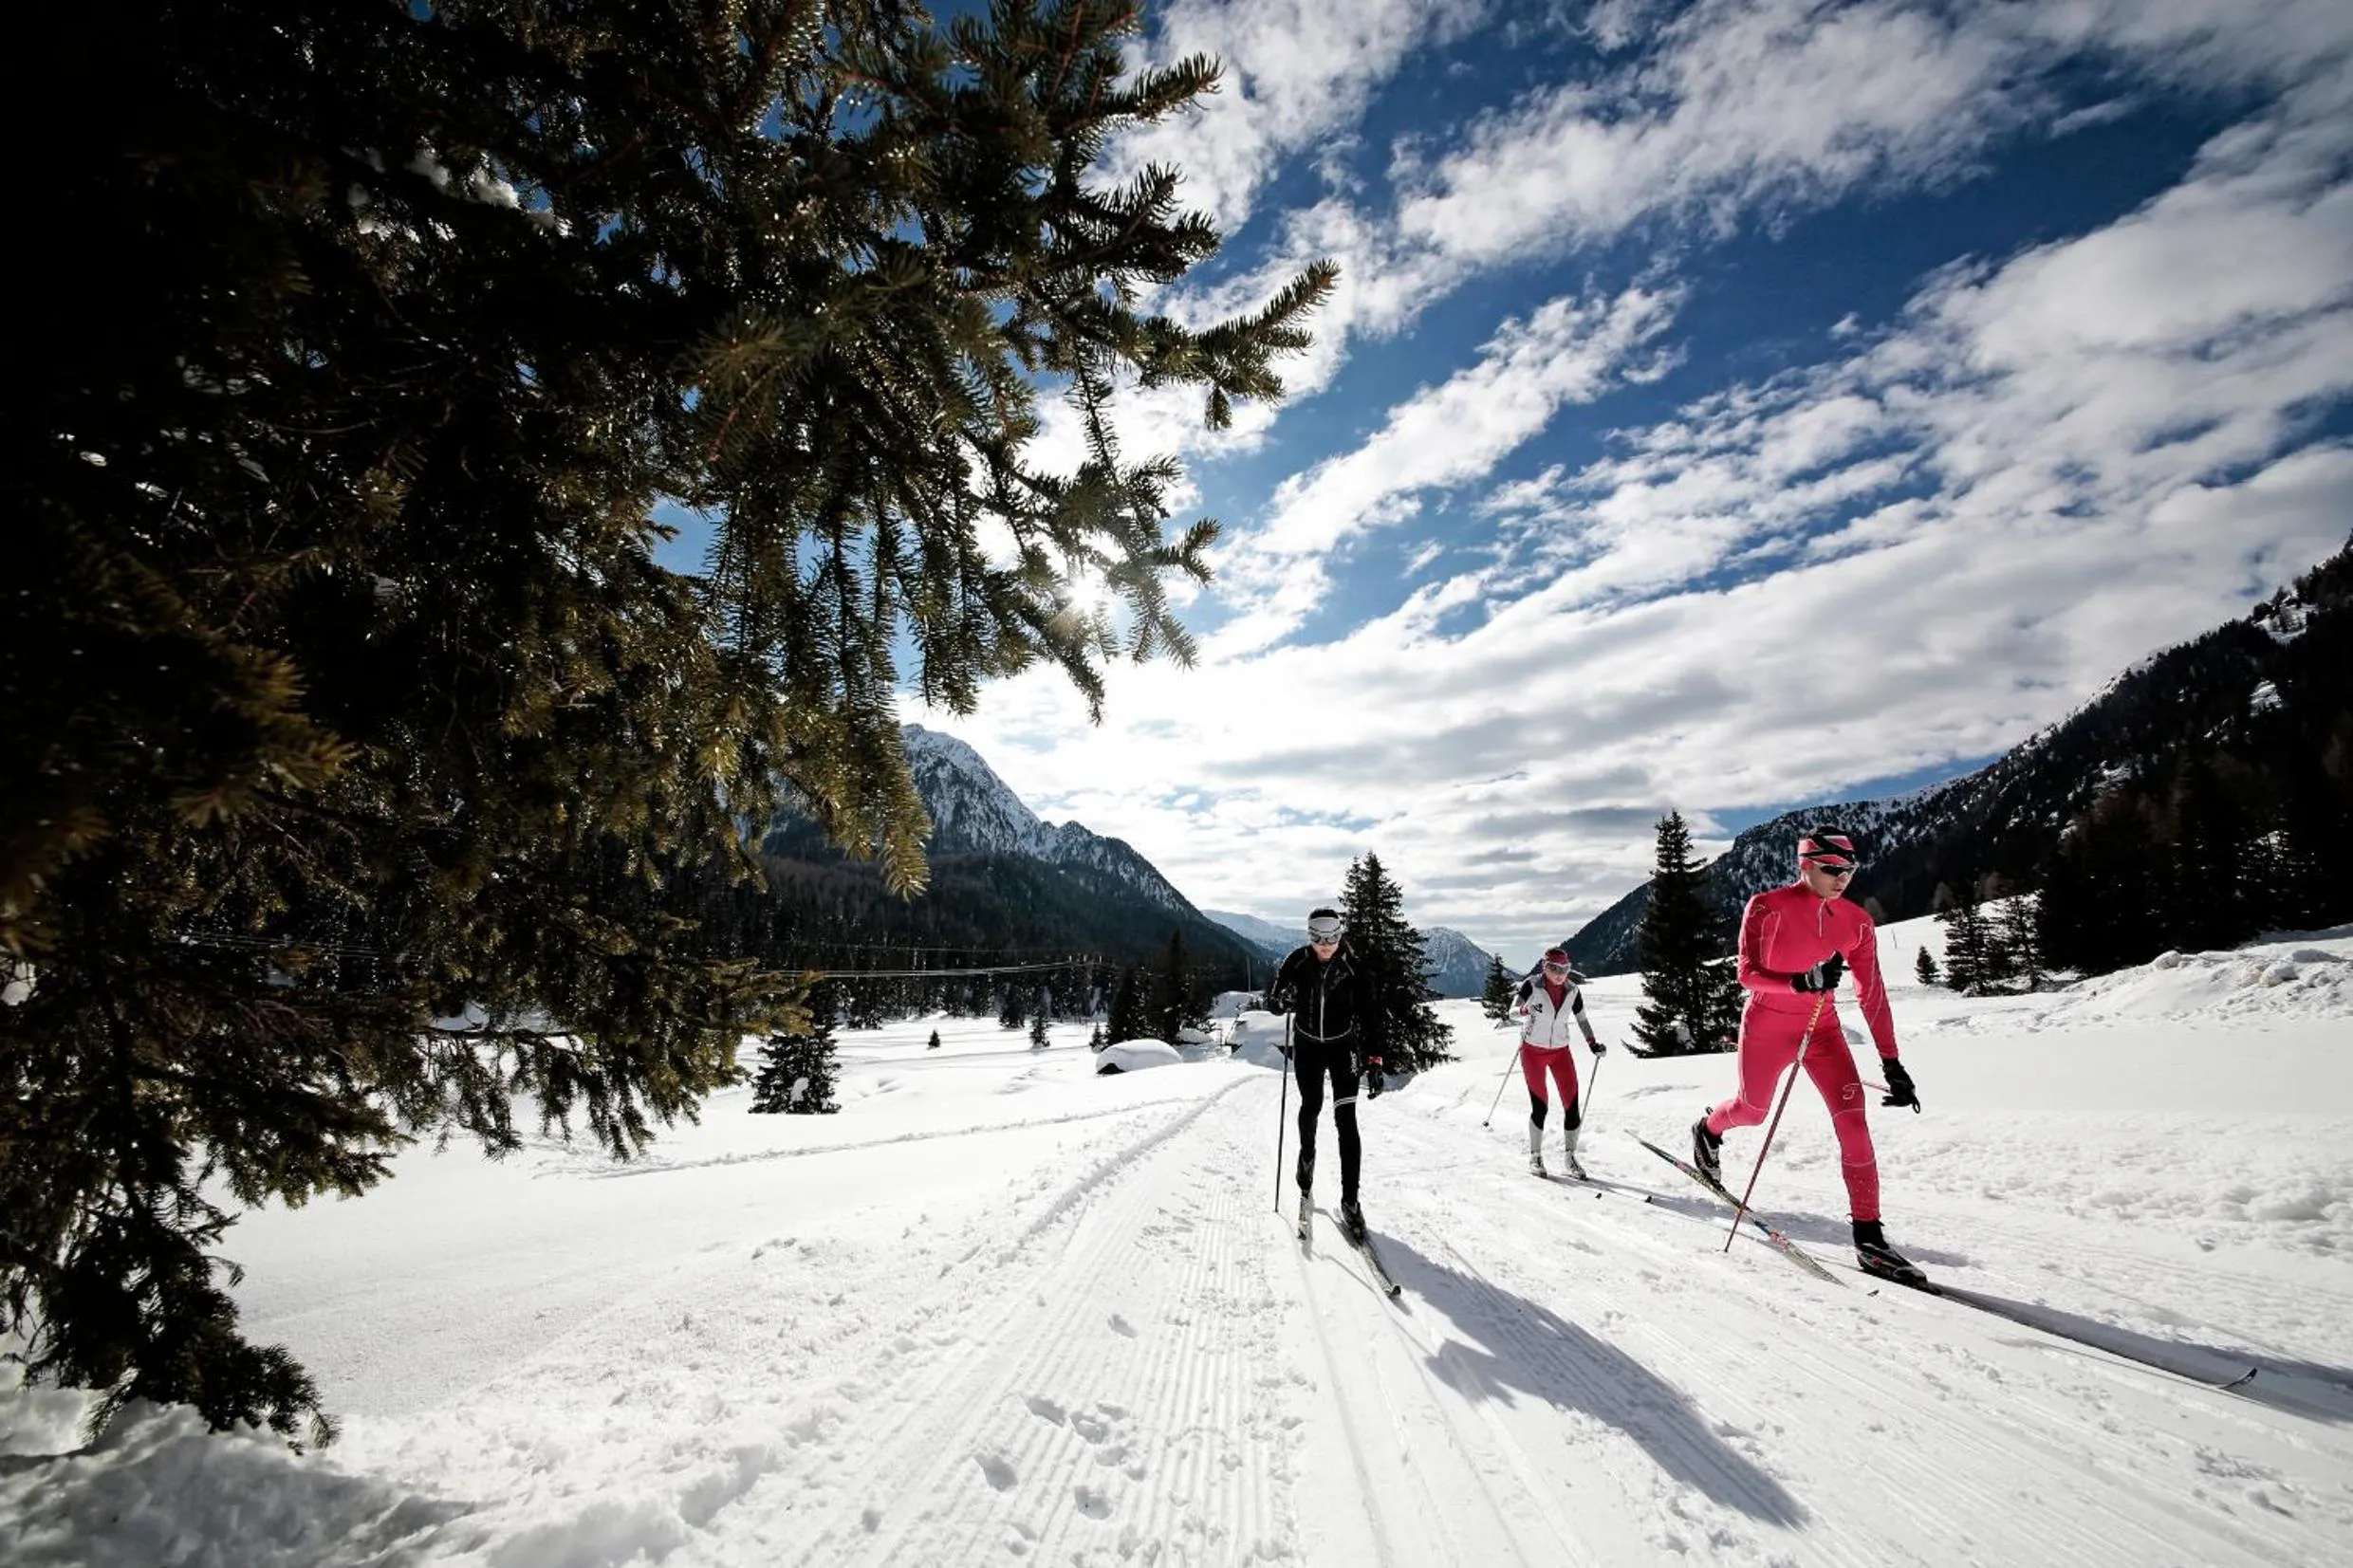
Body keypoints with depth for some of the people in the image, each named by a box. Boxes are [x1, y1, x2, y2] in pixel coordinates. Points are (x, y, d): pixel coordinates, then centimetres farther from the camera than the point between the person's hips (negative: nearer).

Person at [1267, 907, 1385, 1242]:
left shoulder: (1354, 968, -17)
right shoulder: (1297, 962, -12)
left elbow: (1369, 1017, -14)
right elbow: (1273, 1002, -4)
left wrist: (1374, 1063, -19)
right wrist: (1283, 1000, -28)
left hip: (1342, 1047, -2)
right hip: (1307, 1045, 2)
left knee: (1346, 1121, -8)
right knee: (1310, 1107, 12)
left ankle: (1350, 1201, -2)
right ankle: (1306, 1163, 41)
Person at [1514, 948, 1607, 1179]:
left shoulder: (1572, 991, -5)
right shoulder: (1532, 985, -15)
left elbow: (1582, 1020, 8)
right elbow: (1512, 1011, -11)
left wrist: (1593, 1044, -4)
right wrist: (1525, 1010, -33)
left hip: (1560, 1051, 4)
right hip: (1533, 1050, -3)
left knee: (1572, 1105, -1)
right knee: (1539, 1106, -4)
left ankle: (1569, 1157, 16)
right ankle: (1535, 1156, 15)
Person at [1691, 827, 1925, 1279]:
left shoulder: (1856, 923, -5)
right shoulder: (1766, 908, -17)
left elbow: (1872, 994, -2)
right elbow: (1747, 974, -17)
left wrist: (1891, 1063, -4)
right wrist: (1799, 981, -35)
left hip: (1822, 1028, 3)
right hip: (1766, 1025, -3)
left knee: (1852, 1117, -12)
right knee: (1752, 1111, 14)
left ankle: (1868, 1234, -4)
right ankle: (1707, 1129, 50)